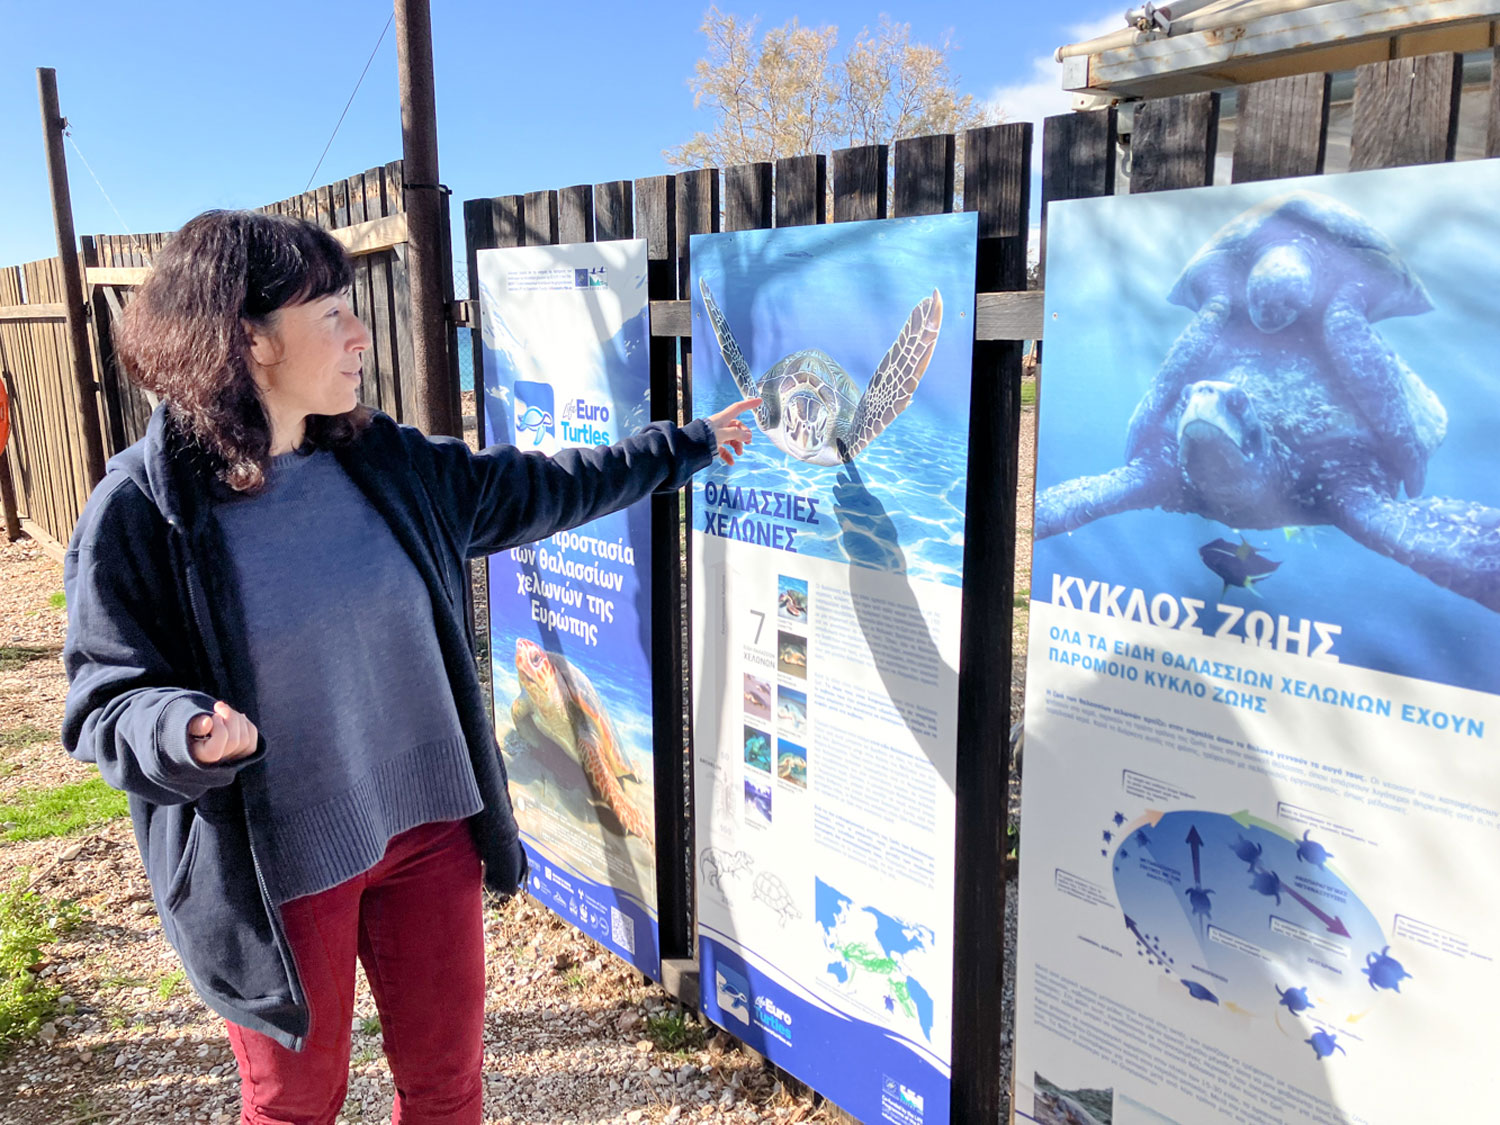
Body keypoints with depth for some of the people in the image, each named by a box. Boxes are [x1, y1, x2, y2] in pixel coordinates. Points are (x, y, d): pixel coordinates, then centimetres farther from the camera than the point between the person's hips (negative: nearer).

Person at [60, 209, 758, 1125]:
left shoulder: (383, 462, -2)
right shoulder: (139, 514, -15)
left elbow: (538, 490, 9)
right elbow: (105, 702, -9)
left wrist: (687, 446, 14)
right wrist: (185, 731, -32)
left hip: (428, 830, 4)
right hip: (279, 873, -4)